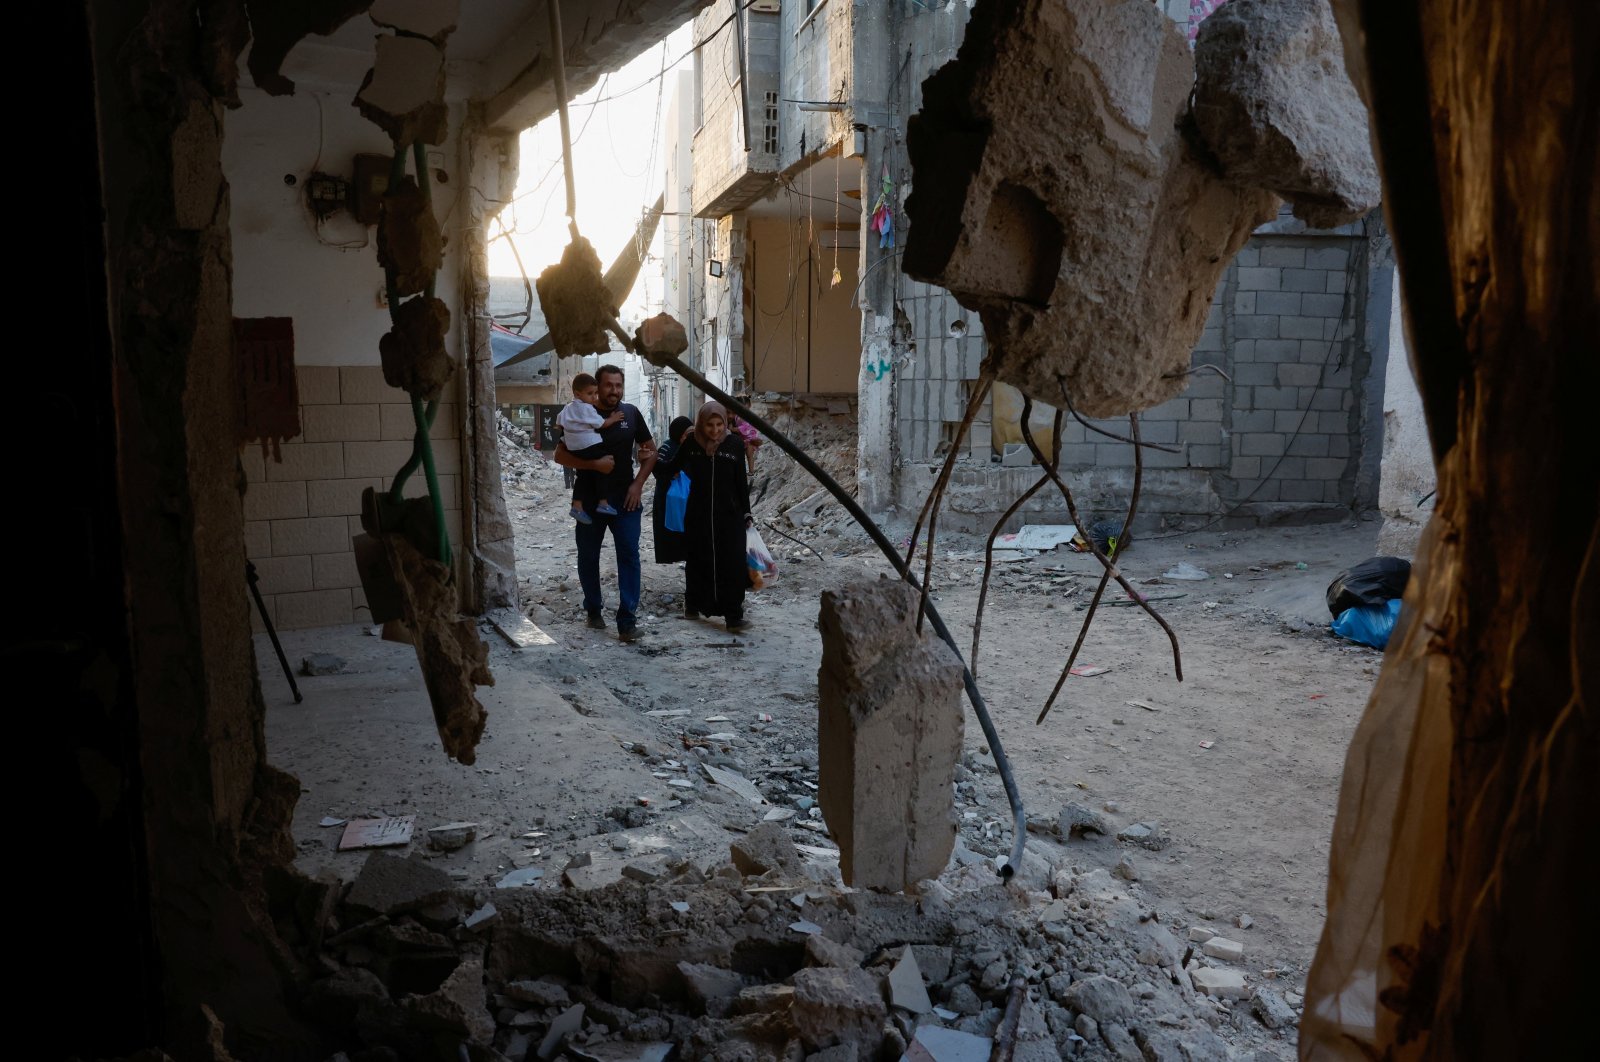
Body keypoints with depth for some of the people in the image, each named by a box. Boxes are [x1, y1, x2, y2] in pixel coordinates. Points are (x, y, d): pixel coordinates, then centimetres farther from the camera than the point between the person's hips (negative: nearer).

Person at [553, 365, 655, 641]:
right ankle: (594, 609, 28)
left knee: (629, 555, -9)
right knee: (588, 556, 9)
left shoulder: (631, 413, 2)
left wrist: (638, 484, -2)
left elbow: (651, 451, 10)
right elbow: (560, 455, -5)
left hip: (625, 498, 0)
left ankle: (627, 620, -9)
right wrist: (594, 464, -19)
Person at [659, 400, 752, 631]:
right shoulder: (691, 443, -5)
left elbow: (741, 482, 2)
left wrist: (746, 513, 4)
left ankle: (733, 615, 0)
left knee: (731, 564, -4)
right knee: (698, 562, 12)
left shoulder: (735, 444, -5)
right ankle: (694, 604, 31)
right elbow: (670, 470, 7)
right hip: (698, 514, 1)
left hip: (729, 515, -1)